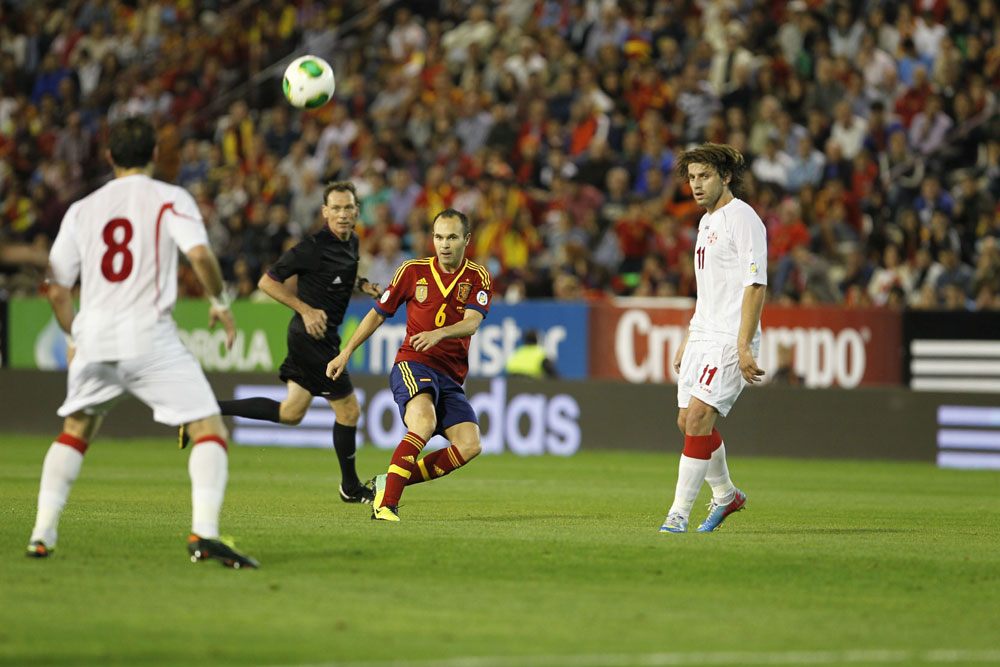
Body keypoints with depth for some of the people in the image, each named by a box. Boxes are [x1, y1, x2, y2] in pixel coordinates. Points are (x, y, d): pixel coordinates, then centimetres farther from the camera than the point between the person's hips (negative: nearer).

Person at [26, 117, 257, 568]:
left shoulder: (81, 210, 15)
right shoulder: (170, 199, 3)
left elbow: (57, 290, 15)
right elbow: (200, 254, -14)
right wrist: (220, 302, 1)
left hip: (94, 336, 4)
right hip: (149, 336, -4)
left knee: (75, 430, 24)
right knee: (209, 428, -1)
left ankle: (42, 533, 15)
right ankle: (204, 533, -21)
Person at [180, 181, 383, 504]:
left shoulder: (351, 242, 8)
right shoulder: (313, 247, -19)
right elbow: (267, 281, -14)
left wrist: (363, 285, 7)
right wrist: (307, 310, -20)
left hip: (321, 337, 9)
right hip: (312, 337, -9)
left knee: (290, 413, 12)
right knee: (349, 410, -1)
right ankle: (350, 487, 16)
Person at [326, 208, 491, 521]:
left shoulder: (478, 278, 4)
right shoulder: (413, 271, 4)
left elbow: (471, 322, -14)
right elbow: (378, 313, 14)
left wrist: (439, 333, -34)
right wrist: (346, 352, 12)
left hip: (451, 378, 3)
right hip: (413, 364, -3)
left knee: (470, 445, -16)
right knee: (424, 422, -33)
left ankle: (388, 482, -6)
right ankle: (386, 502, -33)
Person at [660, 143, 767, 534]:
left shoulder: (743, 219, -11)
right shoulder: (708, 221, 18)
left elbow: (756, 286, -17)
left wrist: (744, 346, -23)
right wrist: (687, 341, 25)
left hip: (730, 339, -10)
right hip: (703, 336, 10)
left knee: (699, 417, -17)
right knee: (687, 421, 12)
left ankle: (679, 513, -15)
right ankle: (725, 495, 31)